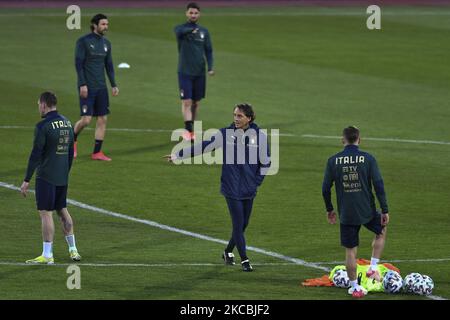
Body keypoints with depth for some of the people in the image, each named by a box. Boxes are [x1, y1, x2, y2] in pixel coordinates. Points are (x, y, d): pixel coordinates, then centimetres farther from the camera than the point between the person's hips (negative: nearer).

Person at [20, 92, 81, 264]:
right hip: (63, 177, 7)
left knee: (46, 213, -4)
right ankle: (73, 250, 20)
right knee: (63, 211, 17)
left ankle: (47, 255, -5)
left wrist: (26, 180, -11)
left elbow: (35, 155, -15)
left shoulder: (43, 126, -14)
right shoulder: (67, 123, 9)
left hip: (46, 177, -7)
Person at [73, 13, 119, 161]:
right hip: (87, 87, -6)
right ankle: (73, 140, 18)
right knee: (86, 119, -10)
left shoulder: (106, 43, 11)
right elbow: (78, 64, -11)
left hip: (101, 87, 6)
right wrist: (82, 84, -17)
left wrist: (113, 85, 10)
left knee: (103, 119, 1)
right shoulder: (83, 41, -8)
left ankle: (97, 152, 7)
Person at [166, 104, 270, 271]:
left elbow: (265, 162, 6)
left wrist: (256, 182, 3)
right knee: (238, 224, -7)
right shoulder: (225, 134, -5)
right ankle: (244, 260, 4)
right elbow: (203, 147, 0)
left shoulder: (259, 136, -4)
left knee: (243, 224, 10)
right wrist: (177, 155, 0)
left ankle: (228, 252, 33)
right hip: (232, 188, -2)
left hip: (249, 190, 2)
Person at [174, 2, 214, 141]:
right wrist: (192, 29, -44)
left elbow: (208, 50, 9)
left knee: (196, 103, 8)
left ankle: (191, 130, 19)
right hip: (185, 72, -3)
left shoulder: (204, 31, 8)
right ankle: (188, 130, -15)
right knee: (186, 102, -12)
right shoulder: (180, 28, -1)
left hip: (199, 73, 3)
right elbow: (179, 32, -26)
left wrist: (210, 67, -5)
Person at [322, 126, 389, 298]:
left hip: (346, 214, 1)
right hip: (367, 211, -1)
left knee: (350, 251, 10)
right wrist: (385, 210, -2)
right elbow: (379, 185, -9)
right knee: (381, 232, 28)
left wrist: (329, 209, 17)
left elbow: (325, 188, 2)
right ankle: (373, 268, 19)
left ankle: (355, 288, 13)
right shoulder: (368, 159, -6)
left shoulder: (333, 161, -2)